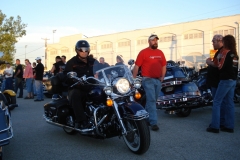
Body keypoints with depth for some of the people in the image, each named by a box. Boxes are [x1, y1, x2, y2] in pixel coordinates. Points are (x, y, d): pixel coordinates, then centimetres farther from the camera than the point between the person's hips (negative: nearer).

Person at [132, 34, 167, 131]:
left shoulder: (160, 53, 13)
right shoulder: (143, 52, -4)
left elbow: (164, 65, 20)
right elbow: (136, 66, -7)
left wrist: (162, 76, 8)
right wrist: (134, 79, -11)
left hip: (158, 80, 6)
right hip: (148, 80, -6)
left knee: (153, 101, 13)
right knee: (151, 100, -10)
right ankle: (153, 122, -8)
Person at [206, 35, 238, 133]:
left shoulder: (225, 51, -10)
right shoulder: (234, 54, 14)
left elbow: (219, 65, -16)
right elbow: (229, 65, 16)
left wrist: (210, 62, -4)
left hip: (225, 80, -8)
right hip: (233, 80, 8)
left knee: (217, 102, -4)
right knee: (229, 103, 11)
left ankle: (214, 126, -4)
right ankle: (229, 126, 16)